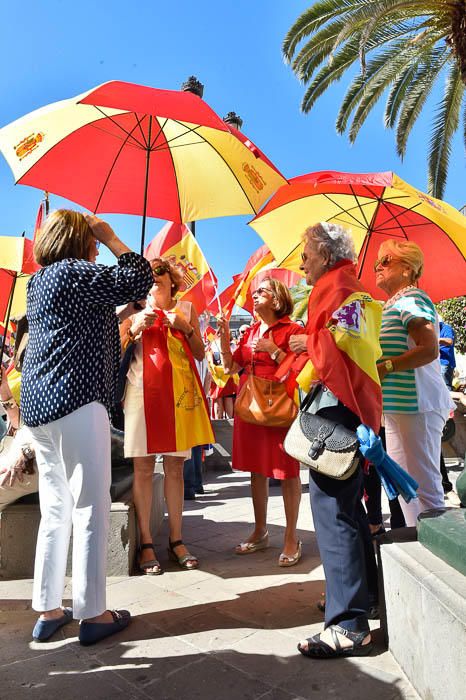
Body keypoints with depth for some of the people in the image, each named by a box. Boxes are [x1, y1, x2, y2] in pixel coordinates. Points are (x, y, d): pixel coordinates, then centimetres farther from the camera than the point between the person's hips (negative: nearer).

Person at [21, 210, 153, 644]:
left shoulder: (39, 281, 21)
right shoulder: (72, 272, -6)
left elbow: (98, 317, 26)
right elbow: (138, 280, -11)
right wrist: (111, 238, 2)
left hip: (38, 405, 10)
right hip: (76, 402, -9)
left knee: (55, 512, 14)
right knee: (90, 511, -1)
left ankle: (47, 611, 22)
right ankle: (92, 614, 9)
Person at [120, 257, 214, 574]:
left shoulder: (186, 308, 14)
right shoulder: (137, 308, 11)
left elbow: (201, 353, 12)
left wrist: (186, 327, -2)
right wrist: (137, 327, -8)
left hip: (180, 392, 2)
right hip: (143, 391, -1)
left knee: (175, 466, 6)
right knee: (144, 467, -1)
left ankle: (176, 539, 16)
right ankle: (146, 543, 9)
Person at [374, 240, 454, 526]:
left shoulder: (411, 300, -10)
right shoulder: (392, 305, 19)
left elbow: (429, 350, -22)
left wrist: (384, 367, -21)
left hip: (416, 405, -10)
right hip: (399, 406, 10)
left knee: (424, 485, -4)